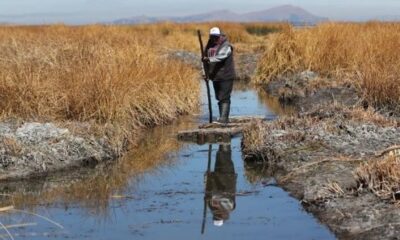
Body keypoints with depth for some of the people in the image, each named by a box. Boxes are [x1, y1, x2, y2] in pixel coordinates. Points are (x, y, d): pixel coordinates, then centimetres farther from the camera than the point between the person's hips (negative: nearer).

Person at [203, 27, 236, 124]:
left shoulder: (226, 46, -10)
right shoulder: (210, 46, 11)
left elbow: (221, 56, -29)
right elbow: (206, 59, 19)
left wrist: (210, 59, -43)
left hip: (226, 77, -7)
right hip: (215, 77, 7)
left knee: (224, 98, -12)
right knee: (219, 98, 12)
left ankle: (224, 118, -14)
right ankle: (223, 119, 19)